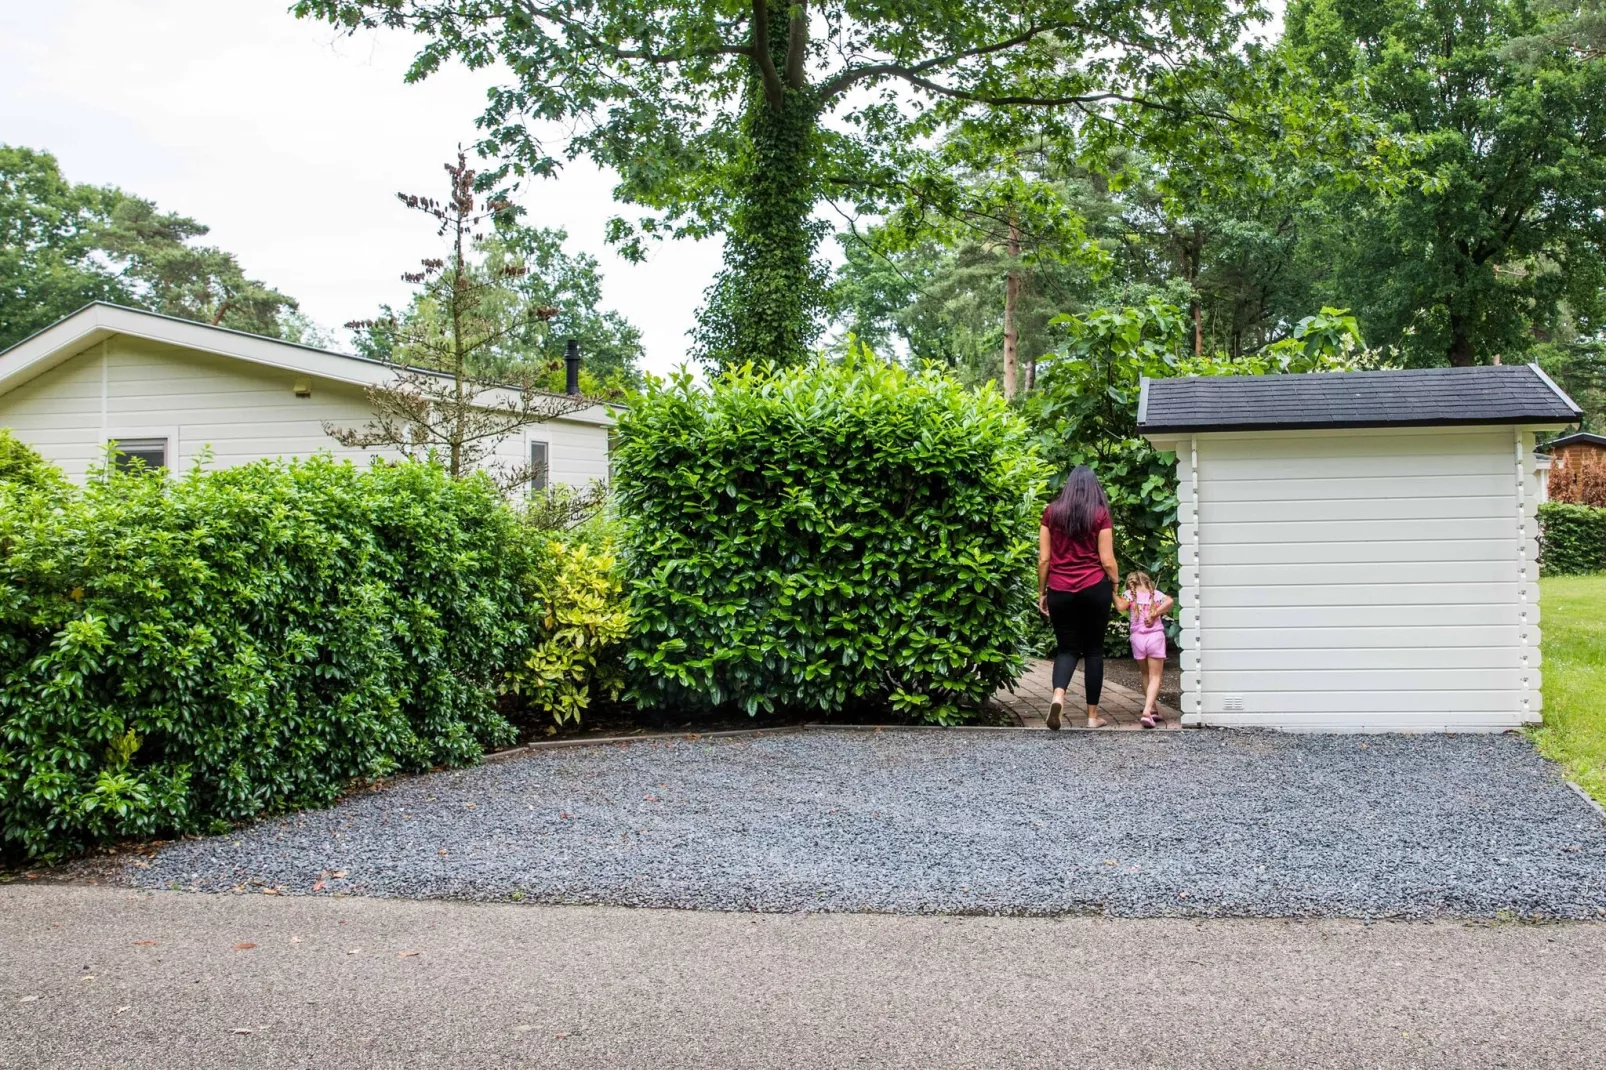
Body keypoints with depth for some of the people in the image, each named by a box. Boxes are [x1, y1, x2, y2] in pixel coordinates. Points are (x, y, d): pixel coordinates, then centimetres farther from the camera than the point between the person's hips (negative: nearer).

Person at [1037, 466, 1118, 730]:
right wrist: (1115, 589, 9)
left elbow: (1043, 559, 2)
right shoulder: (1099, 514, -1)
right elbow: (1107, 561, -3)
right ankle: (1093, 714, 10)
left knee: (1067, 648, 9)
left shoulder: (1052, 512, 3)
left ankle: (1058, 695, -19)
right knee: (1093, 650, 9)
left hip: (1060, 591, 1)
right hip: (1094, 589, -1)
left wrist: (1041, 592, 10)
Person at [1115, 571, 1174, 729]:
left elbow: (1120, 607, -11)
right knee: (1155, 677, 0)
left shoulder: (1129, 594, 7)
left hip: (1138, 638, 1)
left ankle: (1154, 709, 26)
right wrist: (1155, 614, -7)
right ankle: (1147, 710, -20)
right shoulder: (1156, 594, 11)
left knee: (1146, 675, 20)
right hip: (1156, 637, -1)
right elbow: (1169, 602, -9)